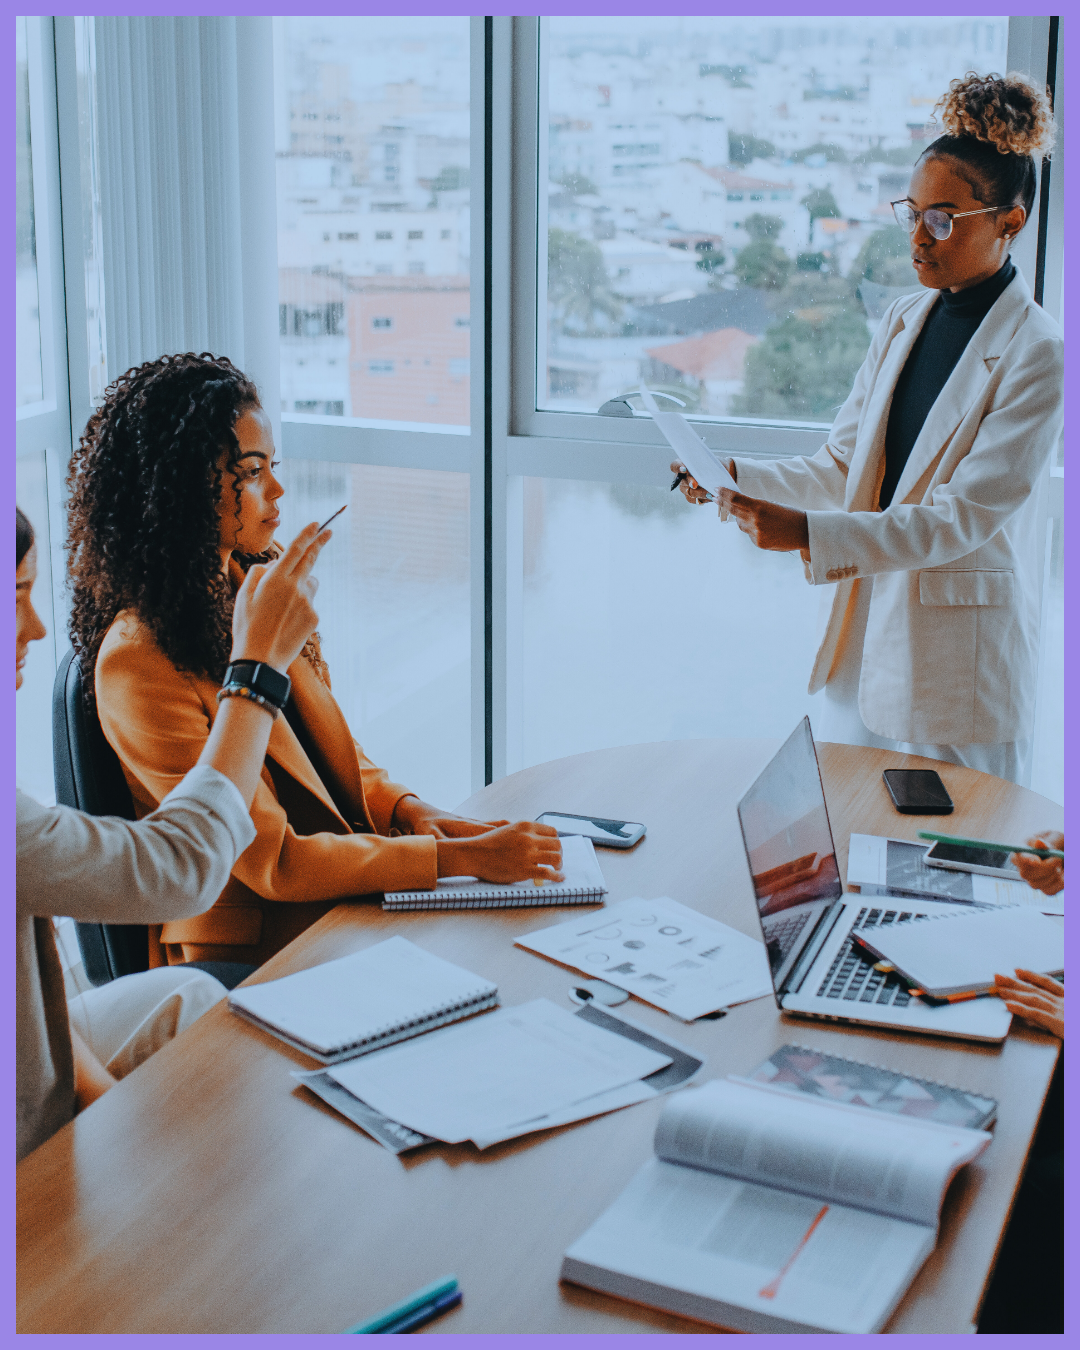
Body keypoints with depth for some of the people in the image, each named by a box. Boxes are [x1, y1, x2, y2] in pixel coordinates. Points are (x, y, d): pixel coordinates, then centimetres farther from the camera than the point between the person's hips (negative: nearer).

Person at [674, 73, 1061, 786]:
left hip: (964, 656, -6)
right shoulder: (904, 319, 8)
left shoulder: (1037, 353, -15)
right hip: (868, 628, 6)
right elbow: (842, 466, 9)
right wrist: (738, 476, -8)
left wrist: (808, 534, -30)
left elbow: (964, 518, -21)